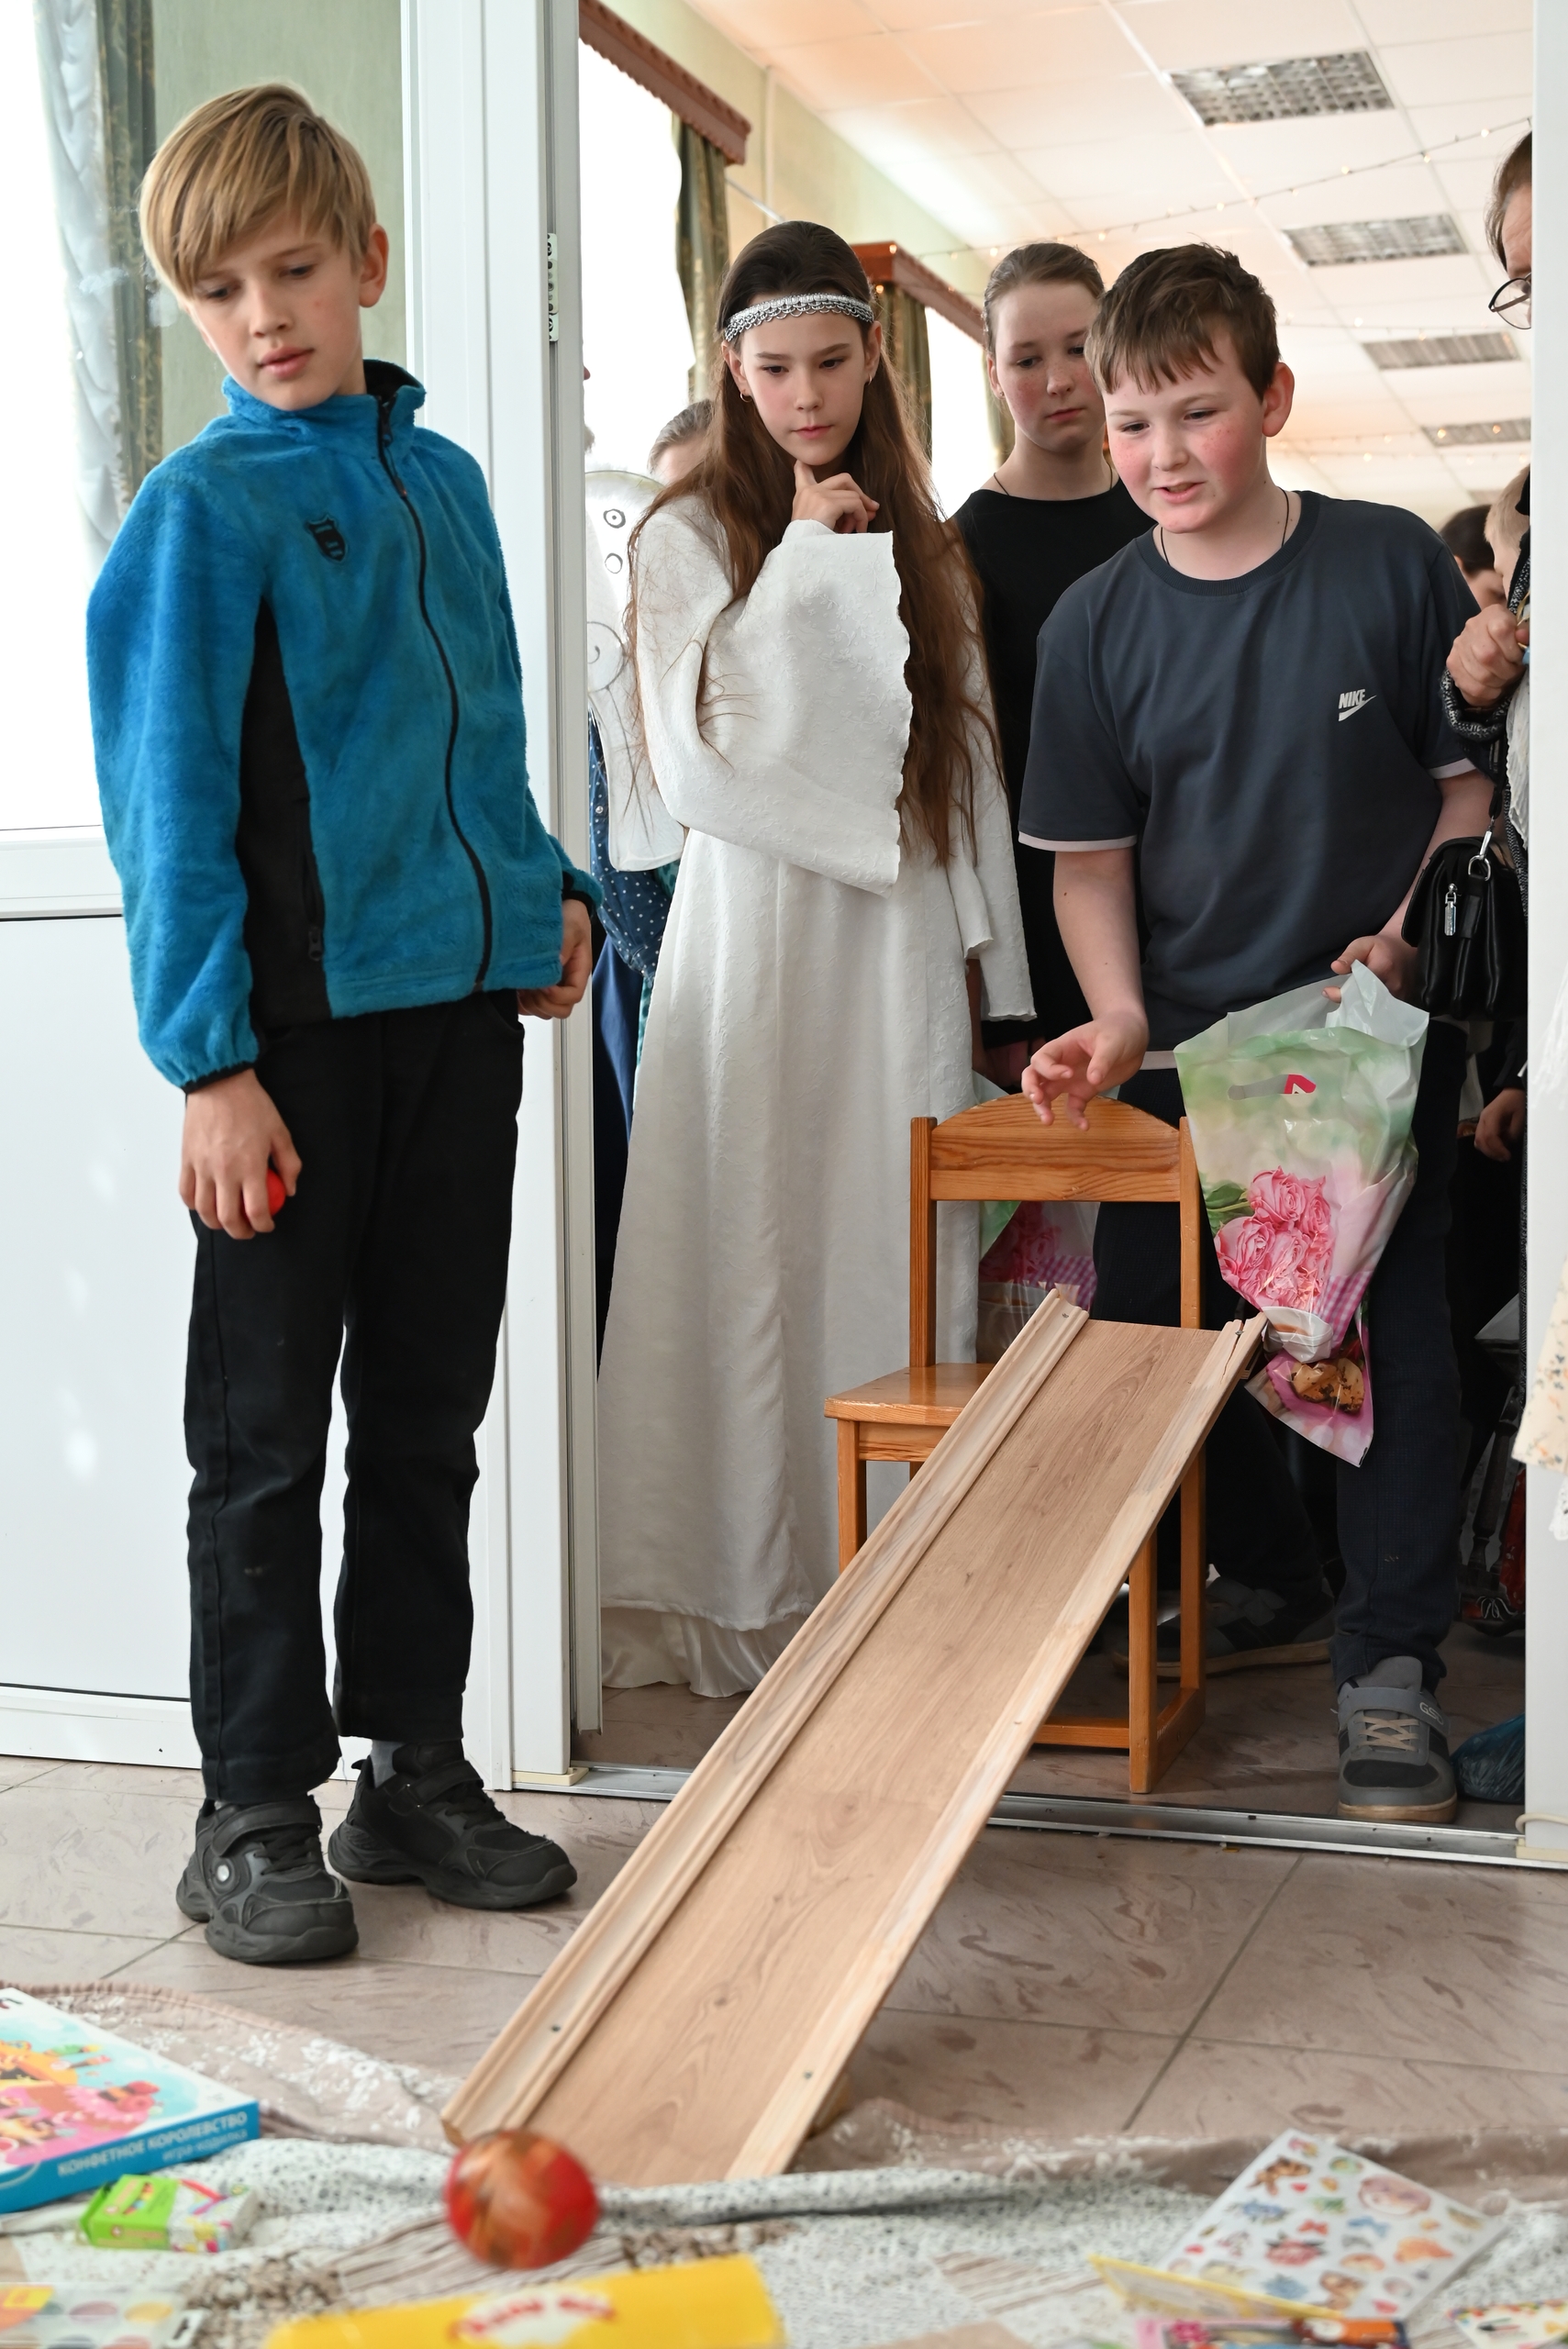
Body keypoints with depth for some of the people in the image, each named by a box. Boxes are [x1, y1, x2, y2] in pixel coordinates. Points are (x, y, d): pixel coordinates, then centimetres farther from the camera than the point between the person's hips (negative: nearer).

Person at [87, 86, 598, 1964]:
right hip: (298, 1027, -6)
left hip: (460, 1006, 6)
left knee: (430, 1418, 13)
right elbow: (168, 802, -10)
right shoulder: (204, 509, -6)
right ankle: (256, 1811, 15)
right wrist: (212, 1063, -15)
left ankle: (417, 1769, 25)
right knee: (266, 1437, 4)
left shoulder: (442, 483, 12)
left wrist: (544, 888, 9)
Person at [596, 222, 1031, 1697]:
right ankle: (741, 1594, 7)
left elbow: (966, 761, 15)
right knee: (750, 1252, -3)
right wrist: (805, 563, -9)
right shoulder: (690, 537, 2)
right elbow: (700, 757, -11)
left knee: (895, 1256, 3)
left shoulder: (921, 543, 15)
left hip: (901, 935, 4)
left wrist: (985, 963, 12)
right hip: (751, 927, -3)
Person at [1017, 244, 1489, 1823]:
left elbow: (1474, 778, 3)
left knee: (1387, 1329, -5)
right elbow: (1089, 856, 4)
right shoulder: (1095, 624, 0)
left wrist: (1409, 930, -12)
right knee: (1157, 1324, 7)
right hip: (1184, 1044, 3)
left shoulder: (1391, 567, -4)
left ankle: (1389, 1660, 5)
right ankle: (1272, 1586, 30)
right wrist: (1118, 1021, -11)